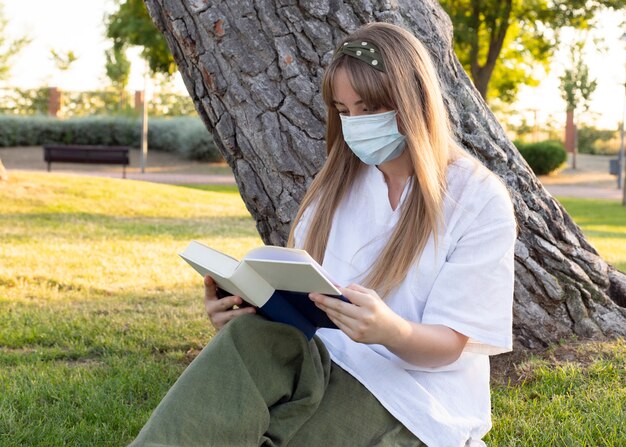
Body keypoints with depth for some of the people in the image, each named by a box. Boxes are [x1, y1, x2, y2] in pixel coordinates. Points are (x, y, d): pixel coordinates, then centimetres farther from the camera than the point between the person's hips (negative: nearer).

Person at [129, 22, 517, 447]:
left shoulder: (480, 199, -6)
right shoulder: (338, 183, 12)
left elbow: (451, 344, -10)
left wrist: (389, 331, -33)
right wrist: (244, 308, -16)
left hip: (415, 401, -4)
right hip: (324, 368, 5)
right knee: (254, 337, -32)